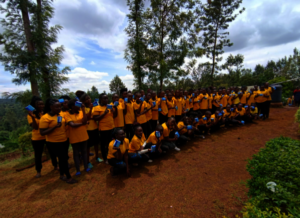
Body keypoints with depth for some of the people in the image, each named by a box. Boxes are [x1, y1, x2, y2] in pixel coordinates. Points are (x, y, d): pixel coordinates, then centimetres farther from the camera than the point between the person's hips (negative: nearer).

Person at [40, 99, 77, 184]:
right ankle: (68, 177, 21)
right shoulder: (45, 118, -16)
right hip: (54, 143, -6)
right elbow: (42, 132, -18)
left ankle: (62, 175, 38)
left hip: (64, 141, 7)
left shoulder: (60, 115, 2)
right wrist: (55, 126, -27)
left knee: (63, 158, 17)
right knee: (63, 158, 2)